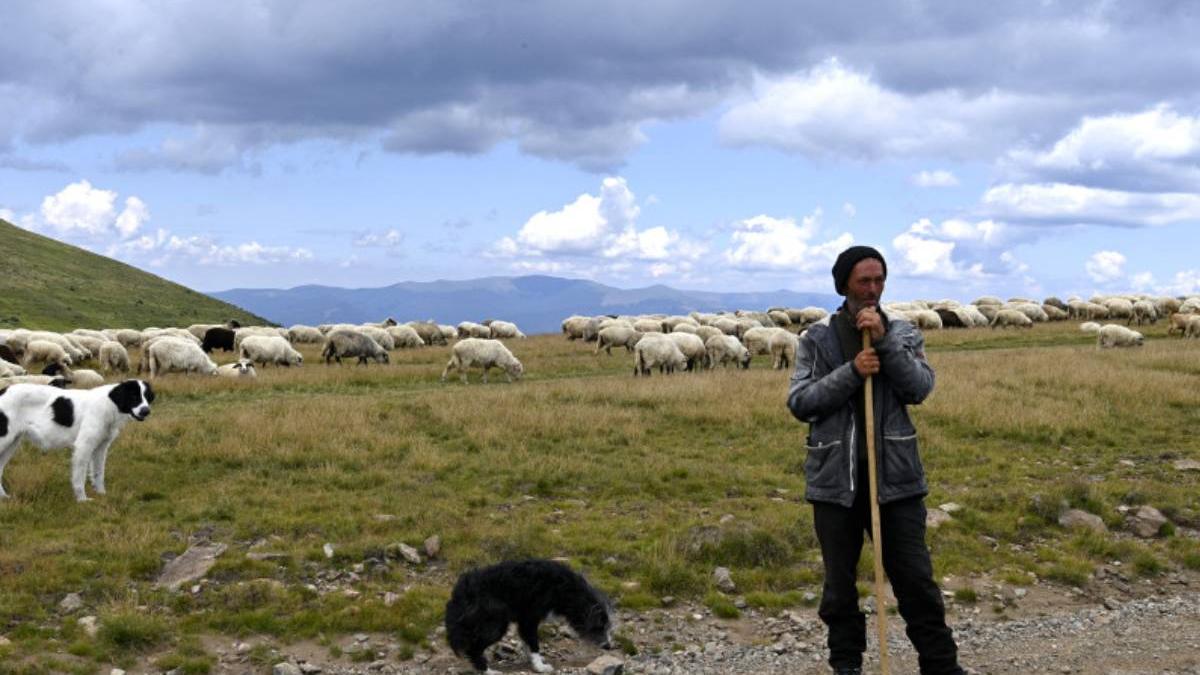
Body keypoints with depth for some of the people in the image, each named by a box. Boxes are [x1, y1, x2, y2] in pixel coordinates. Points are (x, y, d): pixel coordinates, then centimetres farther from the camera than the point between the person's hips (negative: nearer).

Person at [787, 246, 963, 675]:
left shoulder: (903, 333, 7)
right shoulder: (817, 338, 2)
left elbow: (920, 388, -7)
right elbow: (799, 402, -5)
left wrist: (885, 341, -16)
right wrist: (850, 372, -17)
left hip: (894, 474, 0)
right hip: (835, 477, 0)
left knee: (916, 578, 3)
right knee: (840, 583, 10)